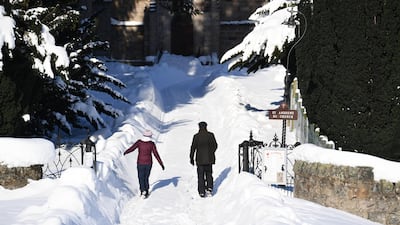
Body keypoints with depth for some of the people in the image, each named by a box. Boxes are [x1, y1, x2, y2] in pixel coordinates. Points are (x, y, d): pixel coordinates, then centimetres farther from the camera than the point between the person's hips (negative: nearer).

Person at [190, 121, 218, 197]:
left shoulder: (196, 136, -9)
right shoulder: (210, 135, -3)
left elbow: (193, 148, -6)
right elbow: (215, 145, 5)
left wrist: (191, 158, 3)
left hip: (200, 159, -2)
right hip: (209, 159, 2)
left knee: (200, 176, 6)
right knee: (209, 174, 17)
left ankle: (201, 192, 4)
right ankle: (209, 188, 3)